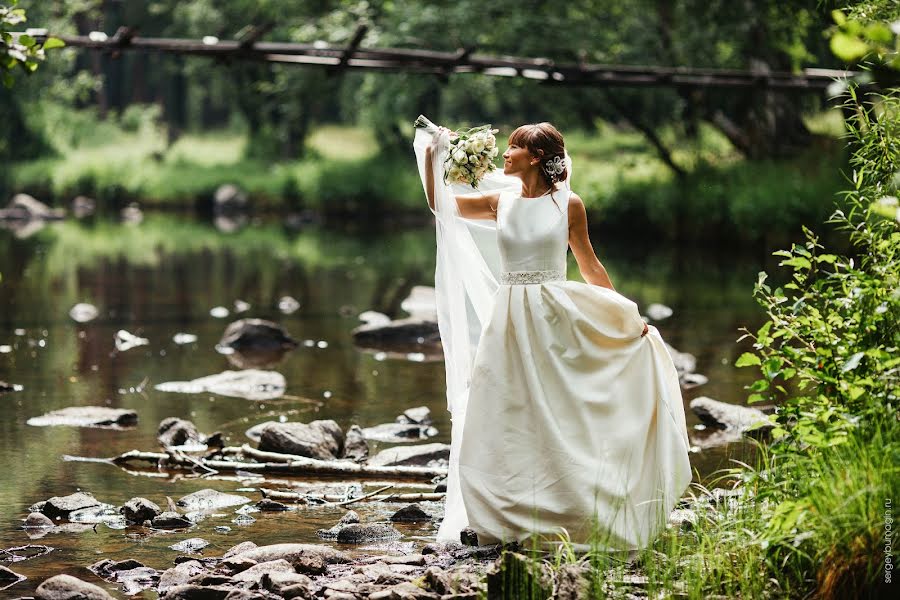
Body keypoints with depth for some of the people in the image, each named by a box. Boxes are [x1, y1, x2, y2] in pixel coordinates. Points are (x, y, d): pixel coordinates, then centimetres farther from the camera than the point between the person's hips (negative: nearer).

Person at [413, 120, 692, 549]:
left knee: (554, 420, -1)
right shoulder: (499, 202, 7)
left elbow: (590, 267, 6)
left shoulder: (568, 204, -1)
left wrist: (626, 318, 8)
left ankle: (558, 516, 7)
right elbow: (440, 203, 15)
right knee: (501, 421, 2)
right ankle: (505, 520, 11)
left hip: (554, 319, -3)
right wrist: (433, 156, 4)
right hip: (508, 319, 3)